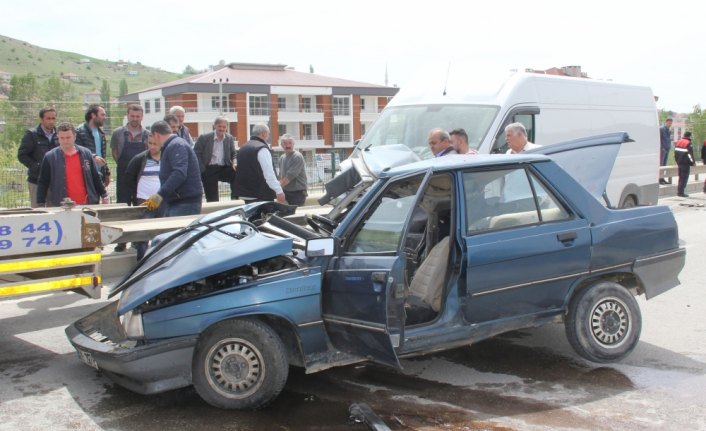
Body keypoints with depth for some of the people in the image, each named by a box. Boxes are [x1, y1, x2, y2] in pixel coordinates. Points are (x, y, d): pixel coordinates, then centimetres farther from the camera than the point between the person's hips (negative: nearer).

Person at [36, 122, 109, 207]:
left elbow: (96, 177, 13)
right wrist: (41, 205, 0)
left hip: (87, 204, 2)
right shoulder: (49, 157, 0)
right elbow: (42, 183, 3)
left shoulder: (86, 153, 6)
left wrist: (104, 196, 12)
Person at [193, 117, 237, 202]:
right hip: (209, 169, -2)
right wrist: (201, 169, -10)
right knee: (212, 198, -2)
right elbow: (196, 153, -2)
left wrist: (234, 163, -7)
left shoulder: (230, 138, 5)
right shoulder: (204, 137, -6)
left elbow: (234, 154, 15)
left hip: (224, 168, 2)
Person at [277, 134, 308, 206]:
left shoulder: (297, 157, -13)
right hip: (286, 192, 7)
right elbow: (281, 176, 15)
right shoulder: (282, 158, 11)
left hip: (297, 193, -7)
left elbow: (290, 176, -20)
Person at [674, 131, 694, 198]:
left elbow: (675, 152, 13)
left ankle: (679, 191, 18)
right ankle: (681, 192, -6)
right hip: (685, 163, -7)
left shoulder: (678, 142, 9)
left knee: (681, 177, 17)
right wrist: (692, 162, -3)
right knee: (684, 178, -3)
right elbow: (690, 154, -14)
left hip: (679, 162, 7)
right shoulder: (688, 144, -14)